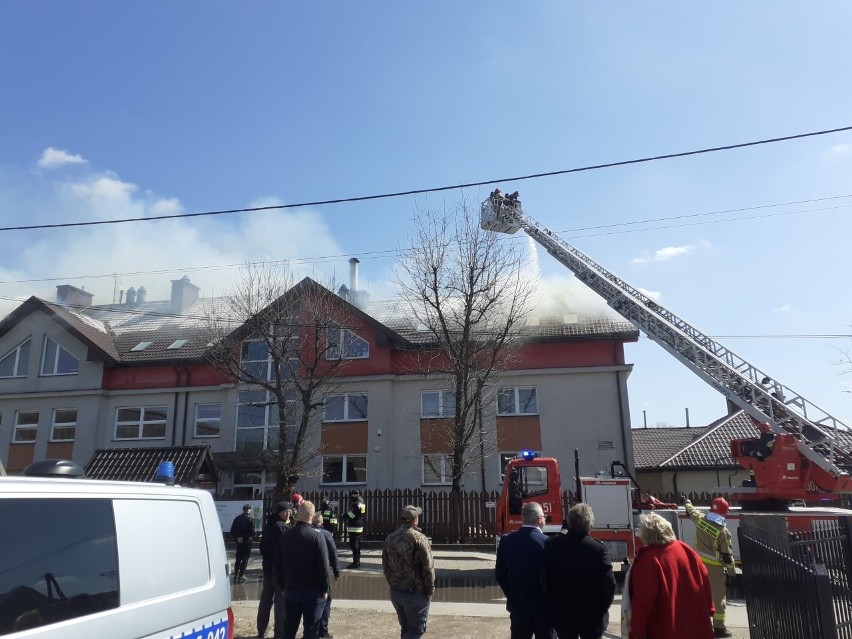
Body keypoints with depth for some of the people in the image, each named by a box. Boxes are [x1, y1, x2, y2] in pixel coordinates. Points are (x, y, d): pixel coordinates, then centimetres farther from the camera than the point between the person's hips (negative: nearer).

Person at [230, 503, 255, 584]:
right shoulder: (249, 519, -12)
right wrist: (251, 537, 1)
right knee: (245, 559, 2)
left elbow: (232, 531, 8)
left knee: (238, 559, 16)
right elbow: (252, 532, -16)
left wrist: (235, 538, 12)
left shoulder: (237, 518, 6)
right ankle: (241, 576, 0)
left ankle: (236, 576, 18)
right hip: (247, 542, -6)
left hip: (239, 542, 6)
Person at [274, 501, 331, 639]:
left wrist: (283, 586, 14)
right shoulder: (316, 537, -13)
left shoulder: (285, 537, 1)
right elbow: (323, 566, -14)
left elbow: (278, 566, 5)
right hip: (313, 591, -4)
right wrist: (324, 589, -4)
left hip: (290, 590, 4)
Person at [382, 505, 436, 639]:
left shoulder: (390, 539, 4)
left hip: (395, 592, 7)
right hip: (415, 593, -6)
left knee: (406, 628, 19)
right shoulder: (419, 539, -16)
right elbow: (428, 568, -15)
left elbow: (385, 567, 12)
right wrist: (430, 590, -3)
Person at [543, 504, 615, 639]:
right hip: (591, 615, -2)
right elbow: (609, 584, -14)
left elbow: (545, 580, -2)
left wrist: (554, 606, 9)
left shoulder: (551, 545, -8)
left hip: (562, 614, 2)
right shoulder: (598, 548, -16)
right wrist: (601, 610, 2)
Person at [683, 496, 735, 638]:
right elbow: (727, 555, -14)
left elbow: (690, 510, 17)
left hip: (699, 563, 6)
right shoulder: (723, 531, -21)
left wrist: (686, 500, 38)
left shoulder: (700, 519, -7)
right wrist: (732, 572, 0)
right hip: (714, 567, -6)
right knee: (718, 597, 4)